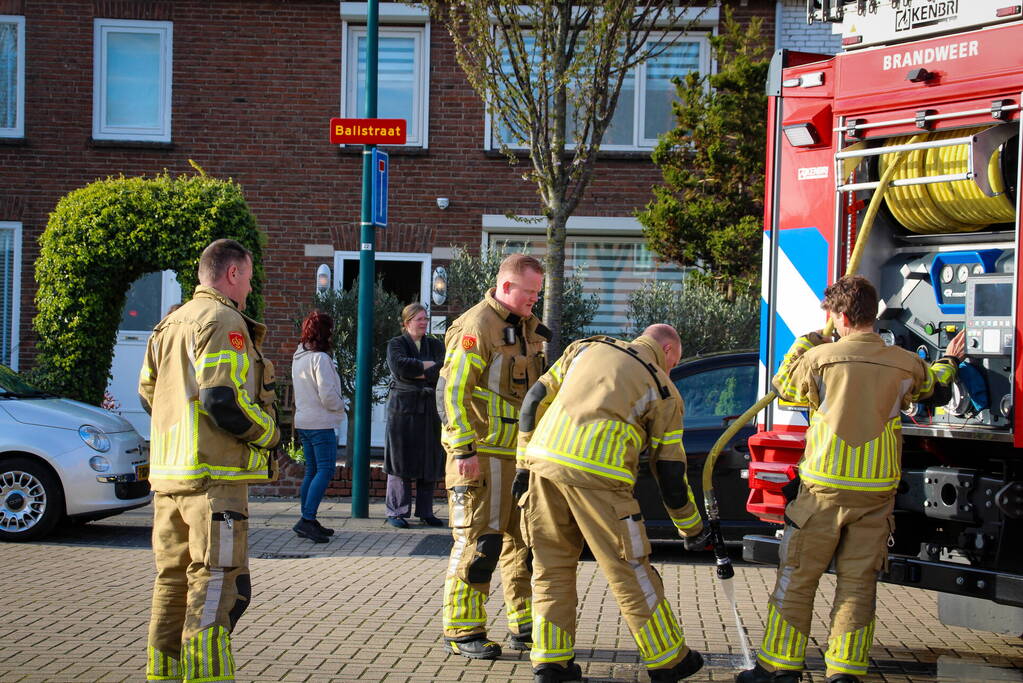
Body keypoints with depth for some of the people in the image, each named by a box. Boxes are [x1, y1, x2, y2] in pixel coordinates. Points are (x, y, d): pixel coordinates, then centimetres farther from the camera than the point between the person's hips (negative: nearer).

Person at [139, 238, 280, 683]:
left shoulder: (168, 326, 18)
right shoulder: (224, 322, -11)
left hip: (169, 475, 9)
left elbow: (148, 393, 22)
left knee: (174, 580, 15)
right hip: (215, 476, -9)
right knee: (217, 584, -9)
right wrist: (269, 433, -6)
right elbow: (223, 399, -20)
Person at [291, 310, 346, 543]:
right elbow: (328, 394, -19)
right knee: (326, 470, -10)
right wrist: (340, 406, 0)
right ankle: (307, 519, -19)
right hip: (320, 423, -9)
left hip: (303, 421, 9)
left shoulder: (298, 357, 12)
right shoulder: (319, 358, -16)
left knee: (312, 470, 14)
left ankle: (308, 521, 15)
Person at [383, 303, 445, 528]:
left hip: (430, 408, 3)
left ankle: (425, 512, 10)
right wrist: (427, 365, -8)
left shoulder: (436, 345, 14)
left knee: (429, 460, 3)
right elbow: (399, 366, -15)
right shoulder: (396, 344, 5)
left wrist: (415, 374, -10)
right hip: (403, 408, -3)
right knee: (401, 459, -5)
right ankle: (396, 512, -1)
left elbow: (441, 372, -3)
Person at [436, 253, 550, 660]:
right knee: (477, 542, -6)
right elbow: (452, 391, -17)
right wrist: (464, 450, -22)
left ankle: (526, 626, 21)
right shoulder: (476, 327, -13)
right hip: (483, 455, -9)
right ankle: (462, 631, 1)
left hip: (520, 454, 9)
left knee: (525, 542, 12)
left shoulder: (527, 328, 15)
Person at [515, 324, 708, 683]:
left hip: (544, 457, 4)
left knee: (552, 565, 15)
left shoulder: (585, 348, 24)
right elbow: (670, 472, 14)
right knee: (629, 571, 6)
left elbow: (536, 400, 17)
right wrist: (692, 529, 25)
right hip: (595, 474, -4)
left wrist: (525, 462, 20)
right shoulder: (663, 390, 13)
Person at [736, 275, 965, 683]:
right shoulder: (906, 365, 1)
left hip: (824, 491, -3)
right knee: (858, 584, 8)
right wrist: (949, 363, 48)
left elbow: (784, 387, 11)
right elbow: (927, 384, 26)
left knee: (796, 579, 6)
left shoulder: (820, 358, -9)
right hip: (877, 492, 3)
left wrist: (806, 340, 23)